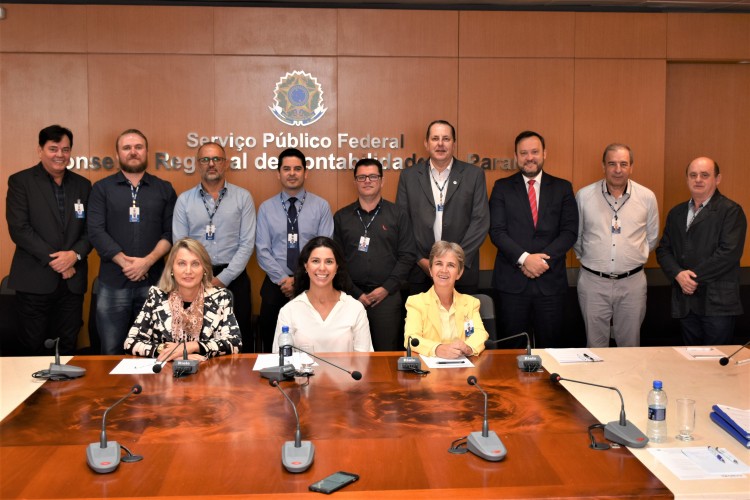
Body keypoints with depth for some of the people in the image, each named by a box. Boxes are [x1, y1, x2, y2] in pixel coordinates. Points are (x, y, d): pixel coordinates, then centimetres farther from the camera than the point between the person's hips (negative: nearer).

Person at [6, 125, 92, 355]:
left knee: (67, 346, 7)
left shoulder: (83, 185, 11)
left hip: (72, 280, 3)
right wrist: (53, 259, -13)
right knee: (33, 346, 5)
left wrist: (75, 254, -11)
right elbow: (18, 228, -9)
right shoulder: (20, 181, 0)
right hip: (34, 280, -3)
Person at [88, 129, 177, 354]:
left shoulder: (165, 189, 9)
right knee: (111, 353, 4)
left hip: (154, 281, 1)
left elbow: (171, 232, 2)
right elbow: (96, 231, -3)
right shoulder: (102, 188, 7)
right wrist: (126, 263, -13)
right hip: (113, 282, 0)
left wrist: (147, 261, -12)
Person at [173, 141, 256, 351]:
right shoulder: (184, 200, 7)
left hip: (233, 279, -1)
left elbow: (247, 244, -3)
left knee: (240, 340, 3)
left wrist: (222, 279, -9)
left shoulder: (243, 197, 3)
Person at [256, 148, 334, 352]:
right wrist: (282, 280, -12)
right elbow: (263, 251, 0)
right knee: (270, 336, -5)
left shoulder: (321, 206, 2)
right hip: (276, 284, 1)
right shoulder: (266, 208, 5)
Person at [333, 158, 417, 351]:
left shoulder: (398, 215, 7)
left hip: (387, 297, -1)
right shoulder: (341, 217, 9)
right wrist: (356, 293, -5)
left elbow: (407, 256, 2)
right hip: (352, 297, 1)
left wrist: (387, 288, -7)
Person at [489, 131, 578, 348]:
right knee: (514, 347, 7)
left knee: (549, 345, 7)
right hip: (512, 281, -1)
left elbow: (569, 231, 0)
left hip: (550, 279, 1)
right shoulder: (502, 187, 5)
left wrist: (543, 259, -12)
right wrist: (524, 259, -16)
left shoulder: (562, 188, 8)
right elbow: (497, 231, -4)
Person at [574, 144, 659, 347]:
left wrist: (636, 257, 13)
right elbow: (575, 236, 10)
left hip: (632, 282, 1)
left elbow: (652, 238, 13)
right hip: (593, 282, 0)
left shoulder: (647, 197, 0)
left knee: (630, 344, 11)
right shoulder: (584, 196, -2)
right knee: (595, 345, 9)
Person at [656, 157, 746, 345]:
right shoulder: (676, 213, 16)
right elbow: (663, 249, 11)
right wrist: (678, 274, -8)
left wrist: (695, 277, -13)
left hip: (718, 302, -5)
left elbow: (729, 252, -14)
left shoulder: (731, 211, -3)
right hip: (686, 302, 5)